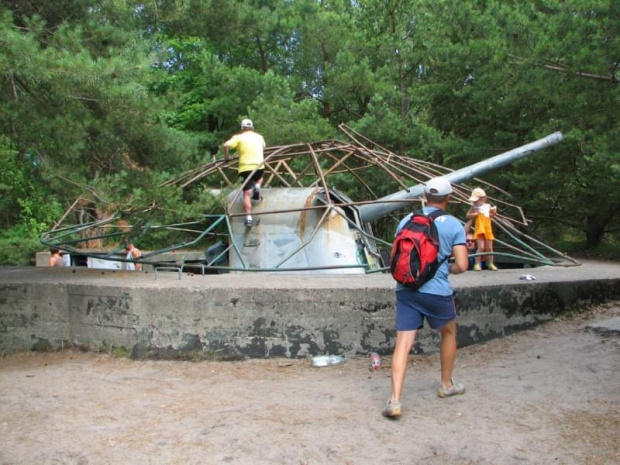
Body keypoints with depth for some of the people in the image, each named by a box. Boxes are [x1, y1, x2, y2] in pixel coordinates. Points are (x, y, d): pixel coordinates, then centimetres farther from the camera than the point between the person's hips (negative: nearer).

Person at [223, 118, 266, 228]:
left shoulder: (239, 137, 3)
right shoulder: (259, 137, 16)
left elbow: (226, 145, -10)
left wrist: (227, 156, 7)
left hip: (246, 167, -2)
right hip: (259, 165, 2)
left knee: (247, 194, -2)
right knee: (259, 178, 37)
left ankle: (248, 218, -12)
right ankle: (257, 186, 5)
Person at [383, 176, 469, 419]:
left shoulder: (407, 220, 6)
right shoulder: (454, 225, -3)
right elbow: (461, 266, -7)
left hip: (406, 289, 2)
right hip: (437, 291, -2)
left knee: (403, 343, 1)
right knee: (449, 333, 24)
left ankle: (394, 400, -9)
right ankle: (447, 385, 38)